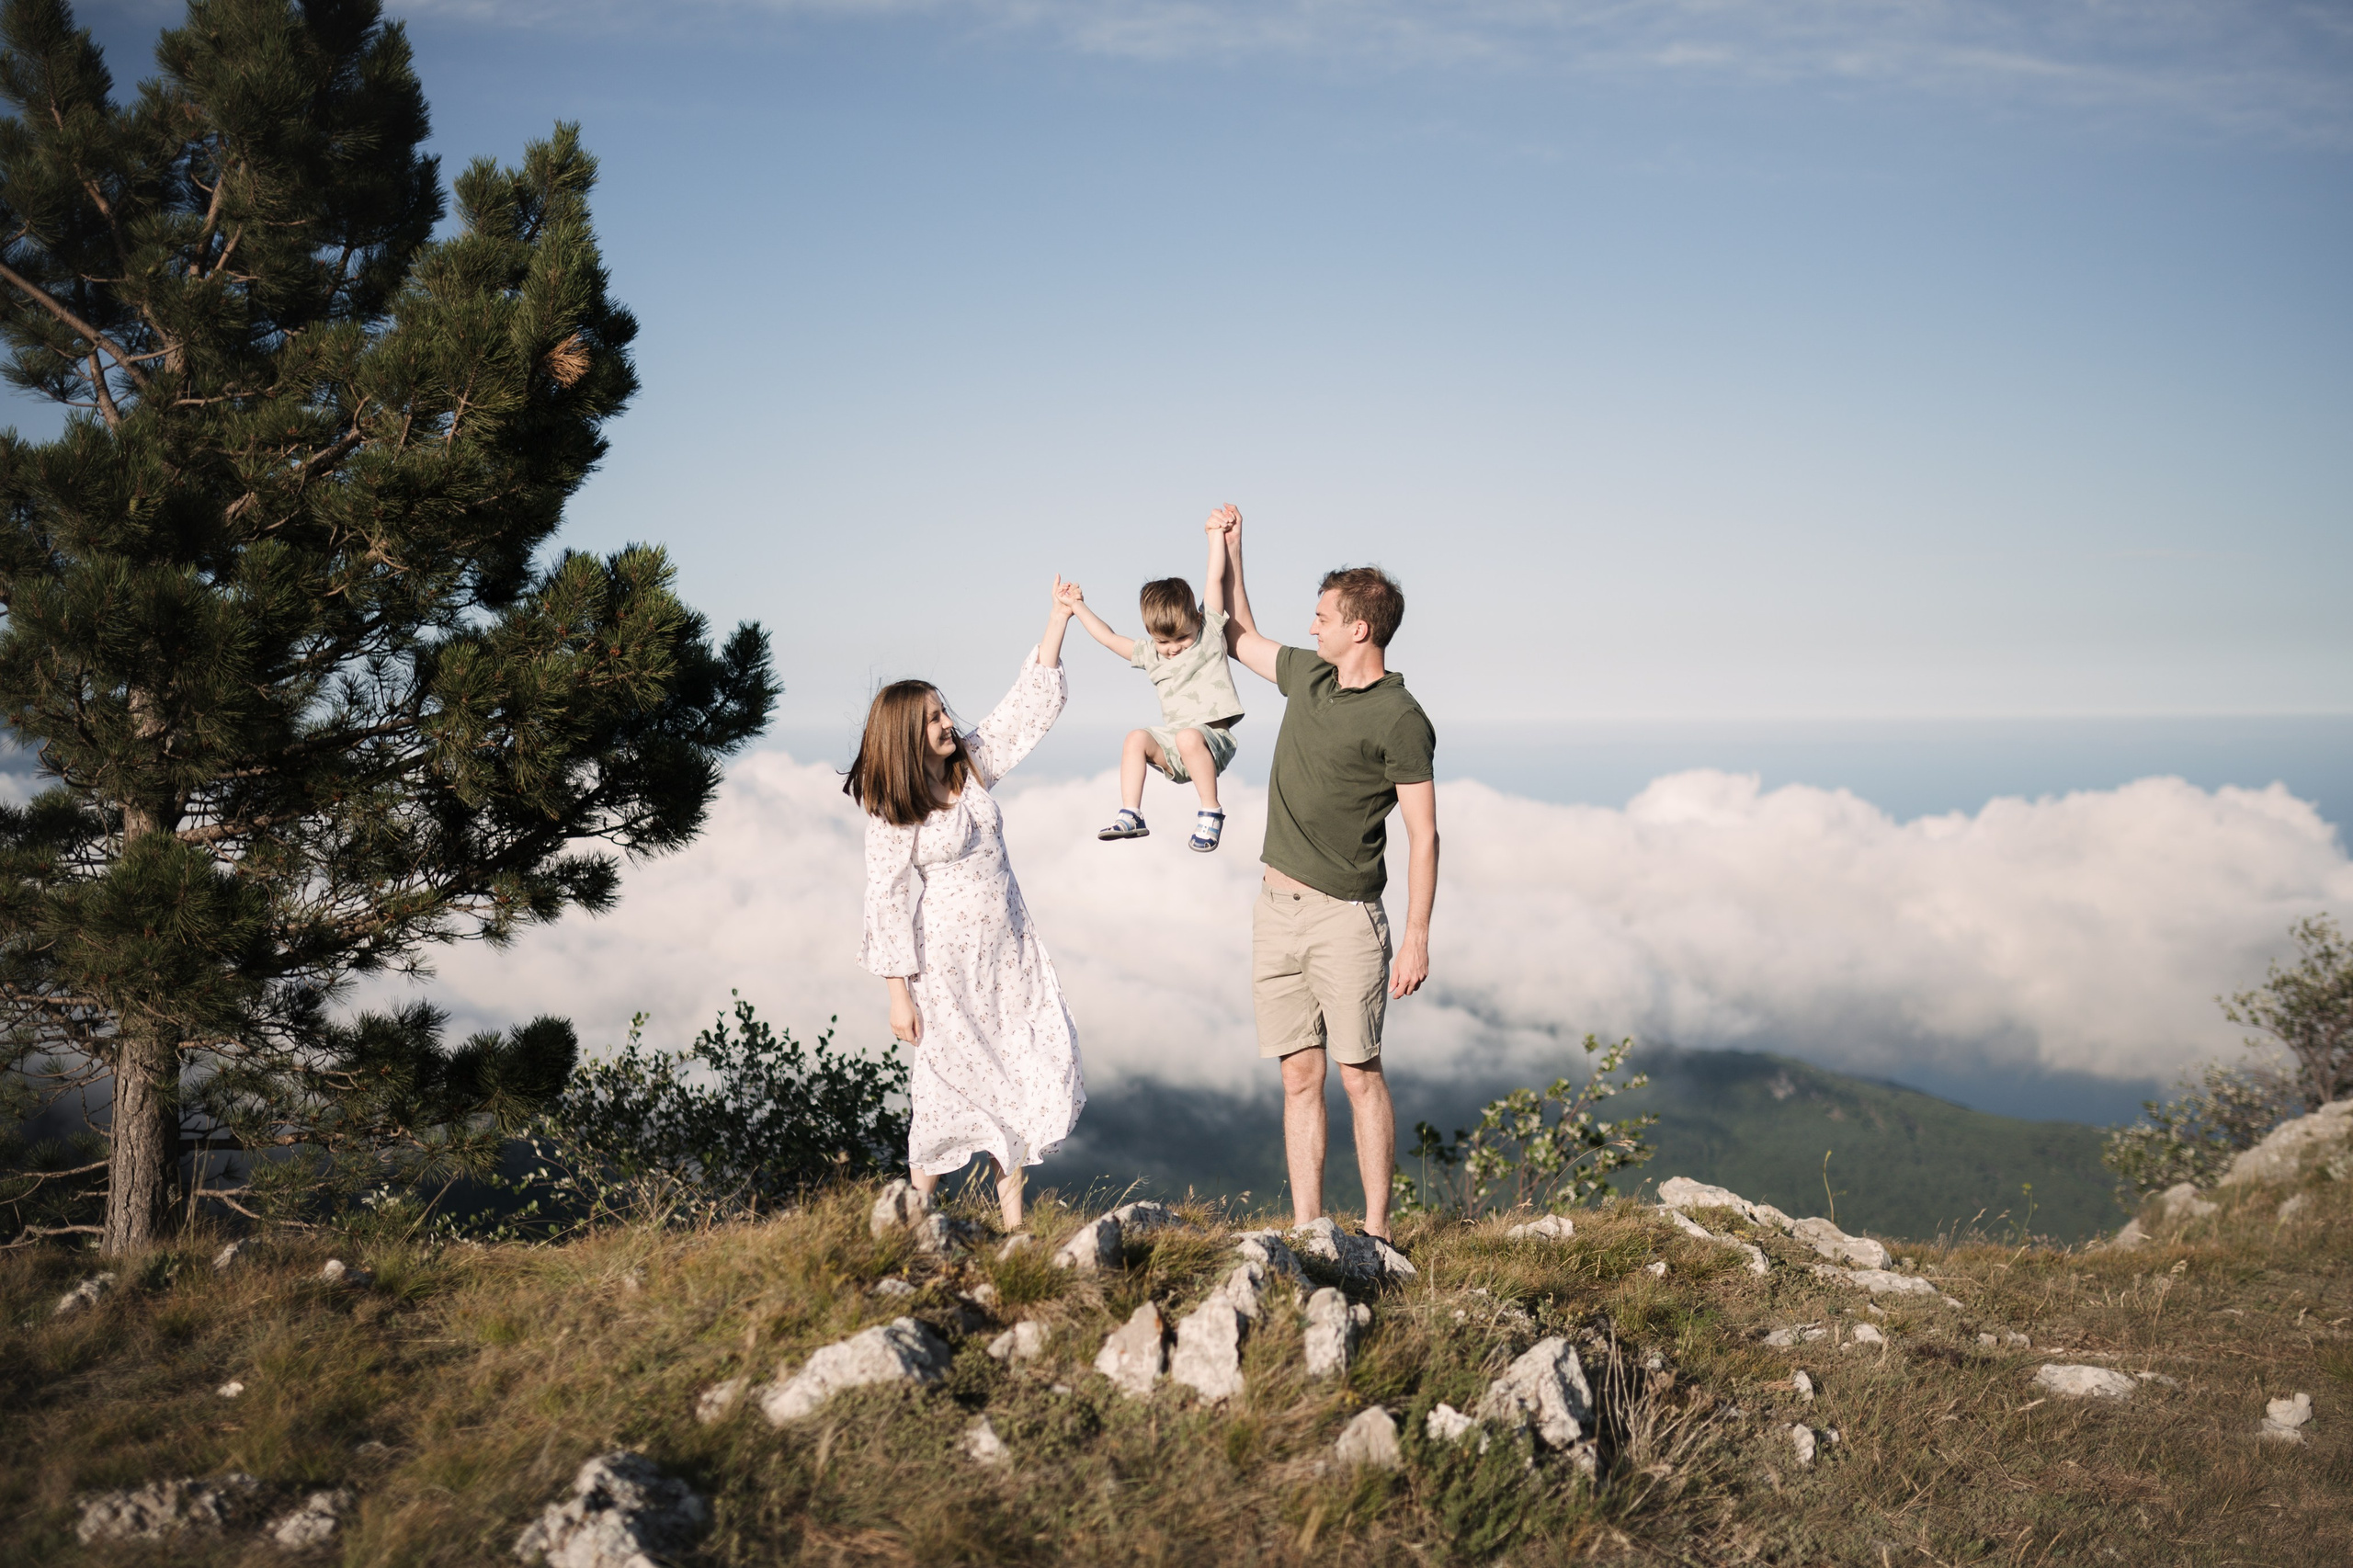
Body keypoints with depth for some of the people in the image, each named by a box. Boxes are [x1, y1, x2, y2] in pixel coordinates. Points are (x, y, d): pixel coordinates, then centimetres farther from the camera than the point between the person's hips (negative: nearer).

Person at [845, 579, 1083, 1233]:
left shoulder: (972, 763, 5)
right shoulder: (891, 815, -13)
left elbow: (1026, 707, 7)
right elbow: (888, 902, -13)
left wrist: (1058, 620, 1)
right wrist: (899, 994, -15)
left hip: (1009, 956, 6)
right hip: (946, 967, -6)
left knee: (1035, 1077, 2)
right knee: (949, 1090, 1)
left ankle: (1012, 1218, 10)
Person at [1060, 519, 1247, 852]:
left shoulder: (1209, 631, 4)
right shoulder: (1149, 654, 16)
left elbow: (1215, 579, 1)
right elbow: (1109, 638, 25)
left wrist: (1216, 533, 1)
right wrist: (1079, 607, 27)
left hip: (1213, 739, -5)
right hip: (1172, 743, 5)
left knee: (1188, 738, -36)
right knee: (1136, 737, -21)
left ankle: (1211, 813, -26)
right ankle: (1130, 815, -21)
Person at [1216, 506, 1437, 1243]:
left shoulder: (1400, 720, -10)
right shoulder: (1308, 676, 11)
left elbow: (1423, 837, -12)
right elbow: (1241, 637, 30)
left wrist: (1417, 939, -17)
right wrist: (1230, 549, 25)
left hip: (1344, 918, -7)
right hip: (1276, 911, 7)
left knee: (1360, 1076, -3)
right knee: (1300, 1079, 6)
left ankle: (1376, 1230, 3)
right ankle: (1306, 1231, 8)